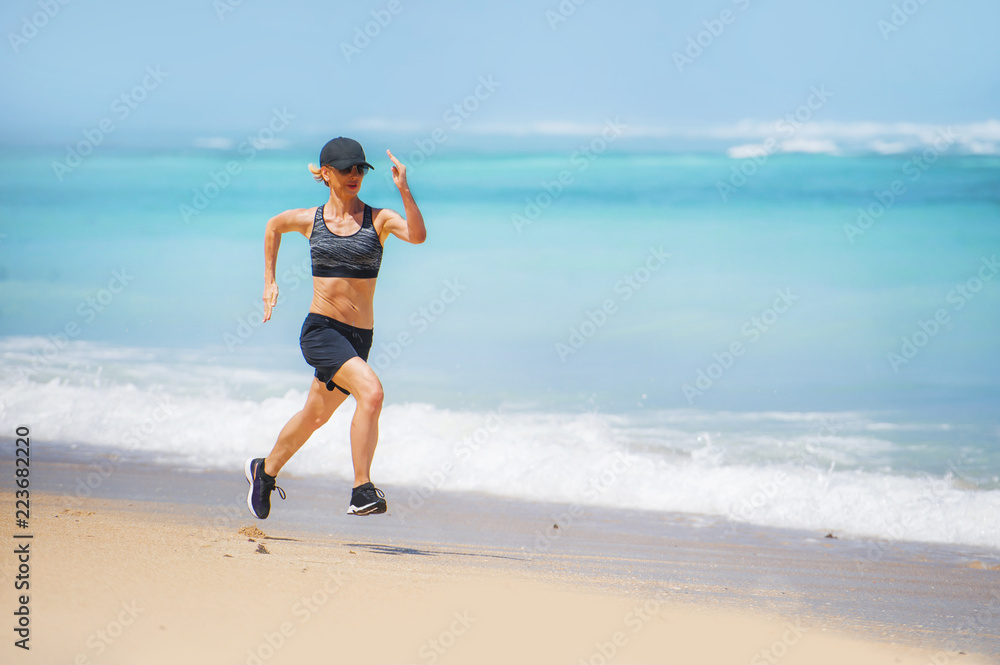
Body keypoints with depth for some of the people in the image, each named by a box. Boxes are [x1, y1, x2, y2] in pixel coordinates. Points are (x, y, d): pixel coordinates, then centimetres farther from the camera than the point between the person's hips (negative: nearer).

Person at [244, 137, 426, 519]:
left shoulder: (378, 219, 0)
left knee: (315, 416, 20)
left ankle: (265, 470, 46)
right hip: (320, 329, -3)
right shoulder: (308, 220, 2)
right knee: (371, 391, -27)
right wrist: (269, 281, 23)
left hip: (358, 337, 3)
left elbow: (417, 236, -20)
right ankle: (362, 492, -27)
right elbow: (273, 226, 24)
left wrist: (403, 190, -29)